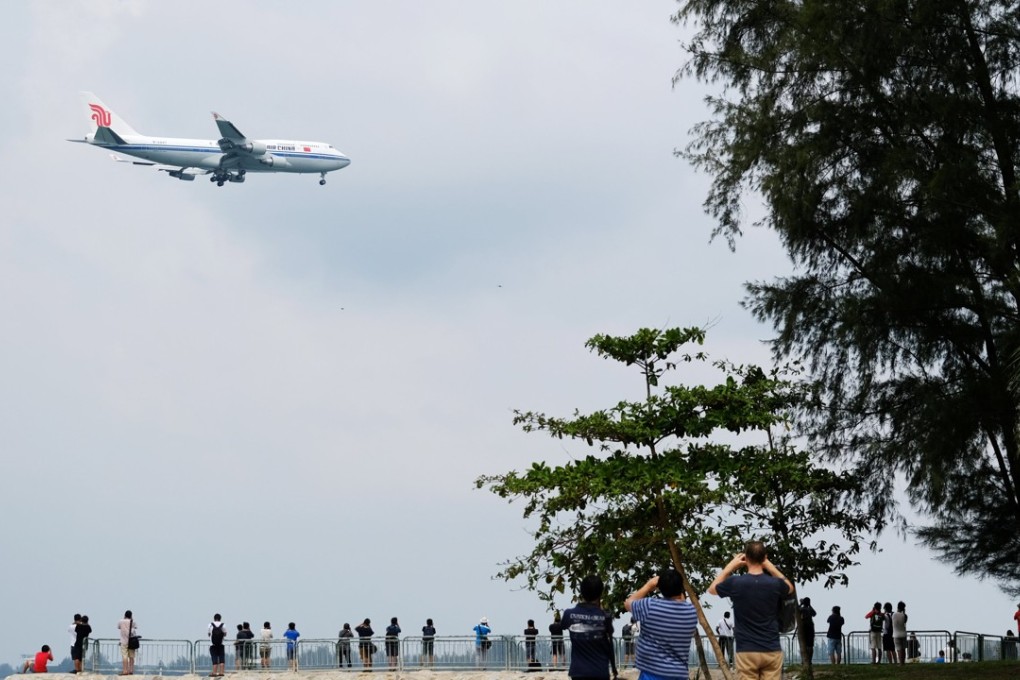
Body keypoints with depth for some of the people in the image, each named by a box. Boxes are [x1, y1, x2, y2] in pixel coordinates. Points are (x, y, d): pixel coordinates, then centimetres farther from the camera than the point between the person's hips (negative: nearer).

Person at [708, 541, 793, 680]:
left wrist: (730, 567, 17)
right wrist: (771, 567, 18)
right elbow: (790, 587, 23)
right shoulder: (775, 583, -4)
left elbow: (712, 589, 15)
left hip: (747, 652, -1)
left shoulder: (735, 583, -8)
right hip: (772, 651, 1)